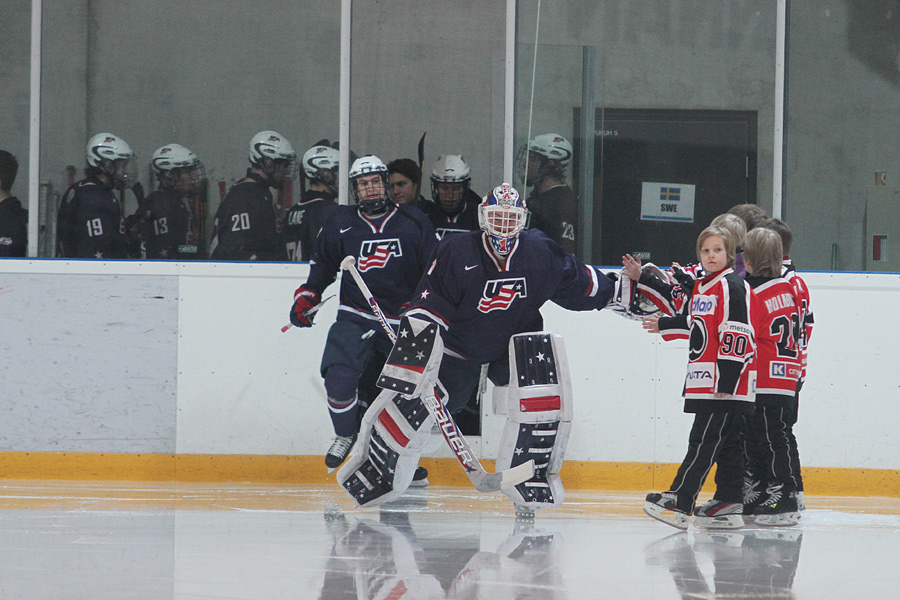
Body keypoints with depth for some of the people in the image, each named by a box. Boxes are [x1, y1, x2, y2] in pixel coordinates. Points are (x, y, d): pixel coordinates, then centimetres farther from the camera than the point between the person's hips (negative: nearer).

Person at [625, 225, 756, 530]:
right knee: (726, 444, 10)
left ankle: (679, 502, -12)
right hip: (705, 384, 9)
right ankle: (729, 504, 11)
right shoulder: (701, 287, 17)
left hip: (727, 385, -9)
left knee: (703, 442, -9)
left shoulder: (733, 286, -11)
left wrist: (726, 381, -21)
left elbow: (737, 335, -17)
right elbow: (692, 323, 31)